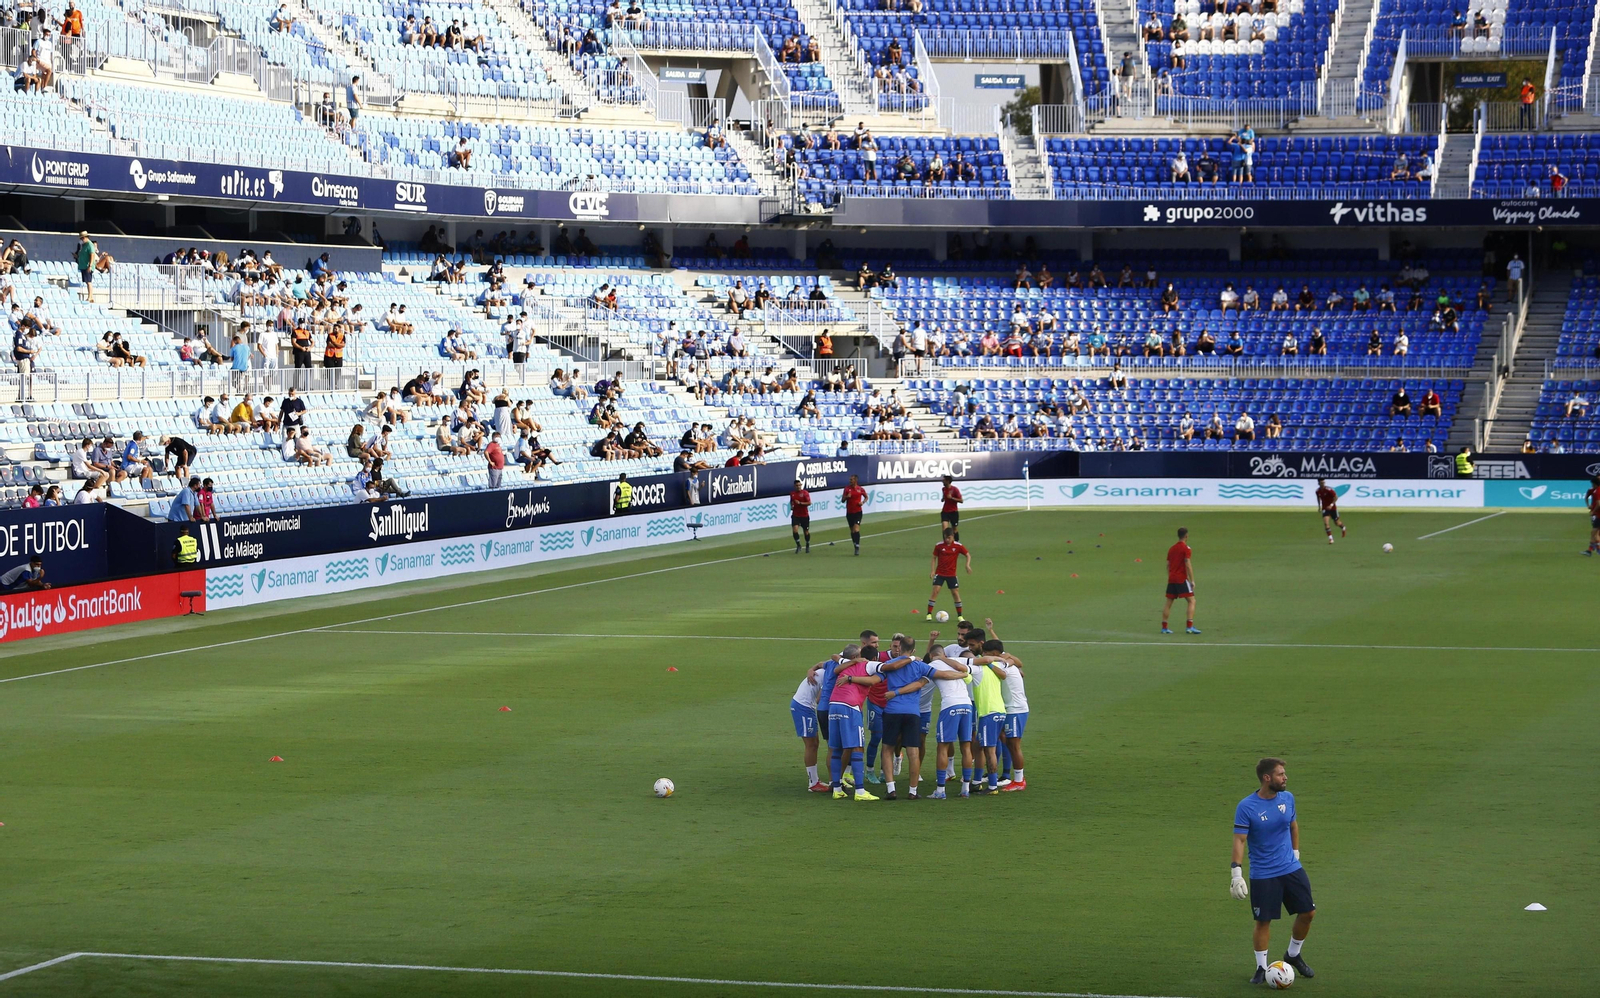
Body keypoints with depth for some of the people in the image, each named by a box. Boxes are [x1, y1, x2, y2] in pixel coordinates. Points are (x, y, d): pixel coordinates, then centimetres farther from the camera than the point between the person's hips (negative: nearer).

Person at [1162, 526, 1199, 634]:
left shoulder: (1171, 549, 13)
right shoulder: (1186, 549, -8)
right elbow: (1188, 565, -15)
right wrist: (1192, 580, -13)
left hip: (1171, 579, 7)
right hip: (1182, 579, -7)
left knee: (1168, 603, 11)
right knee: (1191, 601, -4)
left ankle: (1164, 627, 10)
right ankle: (1190, 626, -16)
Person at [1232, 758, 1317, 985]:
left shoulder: (1287, 798, 1)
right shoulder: (1246, 807, -15)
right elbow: (1239, 840, -16)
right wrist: (1236, 873, -22)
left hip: (1291, 869, 5)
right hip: (1262, 875, -5)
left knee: (1308, 912, 5)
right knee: (1263, 921, -1)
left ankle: (1293, 955, 27)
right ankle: (1261, 968, 14)